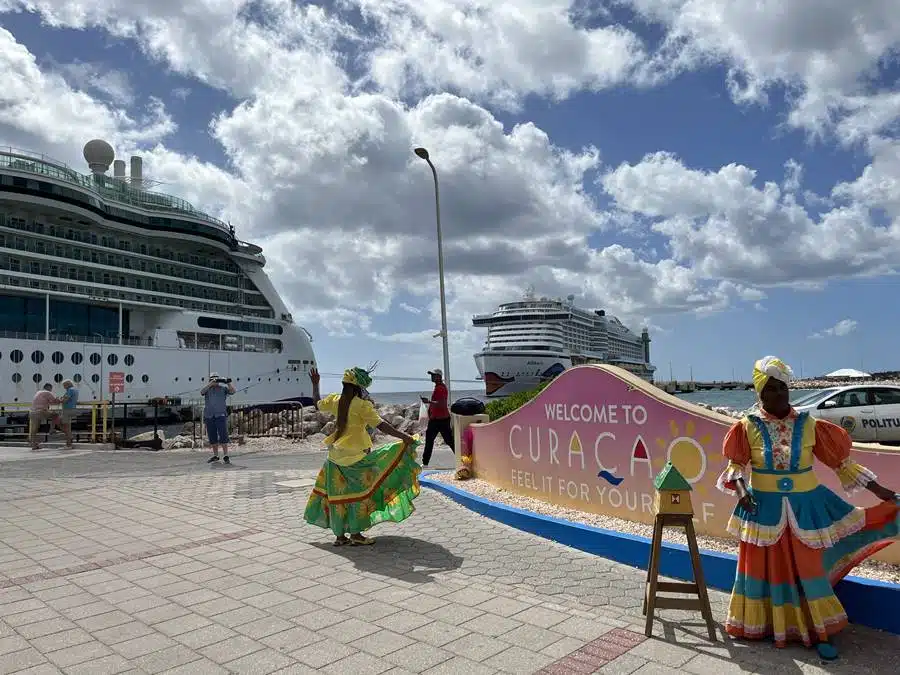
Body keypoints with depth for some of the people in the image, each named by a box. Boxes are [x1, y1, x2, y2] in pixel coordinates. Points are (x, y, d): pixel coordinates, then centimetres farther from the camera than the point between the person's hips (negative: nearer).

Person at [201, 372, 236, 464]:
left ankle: (225, 456, -10)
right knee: (212, 437, 8)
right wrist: (211, 383, -22)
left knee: (223, 436, -11)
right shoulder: (207, 388, 10)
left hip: (220, 416, -3)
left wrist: (228, 383, -27)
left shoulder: (223, 388, 5)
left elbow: (232, 391, -10)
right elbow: (202, 392, -11)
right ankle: (215, 456, 19)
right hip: (209, 416, 3)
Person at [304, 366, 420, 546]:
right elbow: (381, 425, -20)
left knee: (338, 494, 12)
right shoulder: (362, 405, -14)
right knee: (359, 493, 5)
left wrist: (315, 384, 37)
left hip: (336, 455, 6)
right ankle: (356, 534, 7)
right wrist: (404, 437, -17)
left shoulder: (334, 400, 3)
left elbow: (317, 403, 23)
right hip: (356, 456, -6)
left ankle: (339, 535, 21)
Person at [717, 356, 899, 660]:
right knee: (763, 566, 11)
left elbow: (841, 462, 0)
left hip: (804, 506, 1)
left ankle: (821, 634, 22)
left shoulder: (809, 426, -5)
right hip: (764, 507, 0)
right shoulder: (750, 427, -8)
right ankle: (756, 624, 28)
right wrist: (741, 490, -18)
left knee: (809, 566, 7)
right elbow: (736, 464, -1)